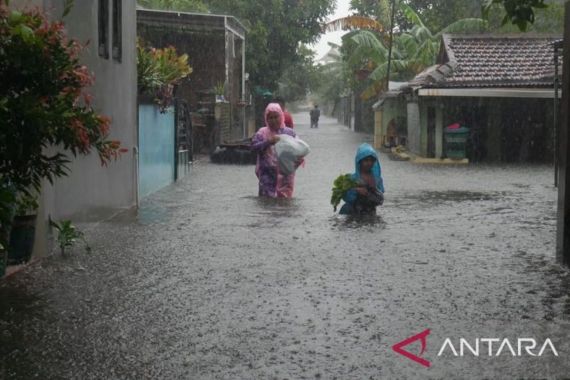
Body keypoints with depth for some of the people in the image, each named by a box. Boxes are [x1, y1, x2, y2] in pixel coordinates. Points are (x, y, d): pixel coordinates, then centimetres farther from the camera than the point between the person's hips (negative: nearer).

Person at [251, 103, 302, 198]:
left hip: (285, 176, 1)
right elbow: (254, 146, -6)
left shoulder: (290, 133, 6)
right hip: (268, 176, -1)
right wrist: (268, 142, -20)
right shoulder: (262, 133, 6)